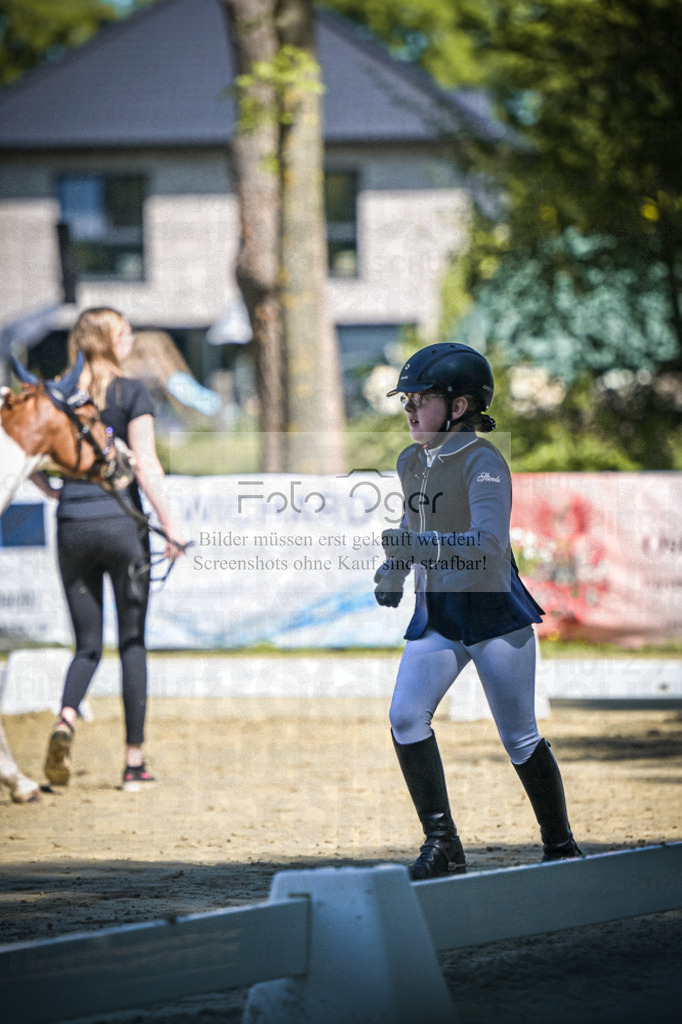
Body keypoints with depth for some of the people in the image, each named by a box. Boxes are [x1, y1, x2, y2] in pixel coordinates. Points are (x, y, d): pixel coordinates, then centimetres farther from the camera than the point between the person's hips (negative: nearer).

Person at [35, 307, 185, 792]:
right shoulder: (131, 393, -5)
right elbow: (146, 464, -12)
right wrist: (171, 527, -12)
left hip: (72, 528, 3)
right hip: (121, 524, -3)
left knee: (88, 644, 11)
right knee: (133, 643, 7)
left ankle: (66, 717, -19)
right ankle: (135, 760, 6)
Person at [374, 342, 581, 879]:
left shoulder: (483, 462, -15)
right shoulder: (411, 462, 8)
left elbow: (488, 544, -28)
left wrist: (421, 544, -39)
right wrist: (394, 571, 11)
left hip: (494, 612, -6)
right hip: (436, 613, 6)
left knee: (520, 738, 2)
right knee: (406, 716, -14)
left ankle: (561, 846, 20)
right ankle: (442, 845, -7)